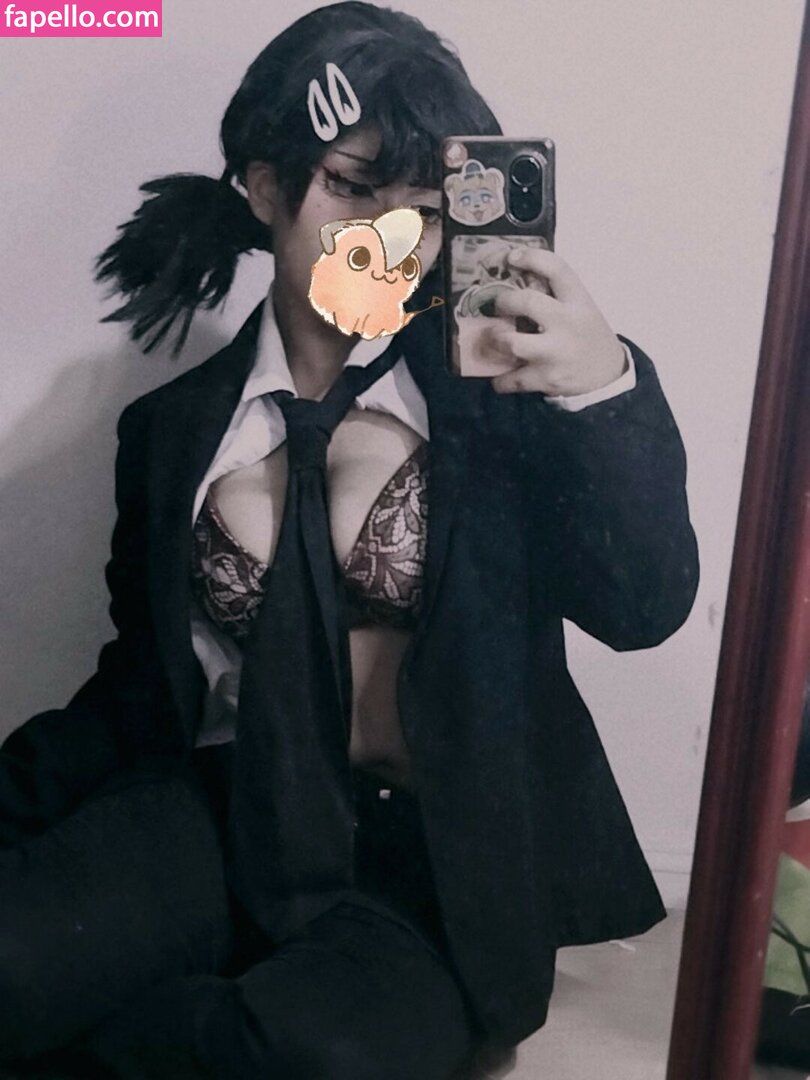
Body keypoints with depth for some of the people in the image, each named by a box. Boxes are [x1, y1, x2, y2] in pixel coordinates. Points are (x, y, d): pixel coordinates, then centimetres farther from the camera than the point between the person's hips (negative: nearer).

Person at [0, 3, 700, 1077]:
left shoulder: (496, 392, -2)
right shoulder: (173, 428, 6)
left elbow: (644, 608, -11)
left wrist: (609, 392, -25)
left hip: (437, 862, 0)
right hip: (228, 821, 1)